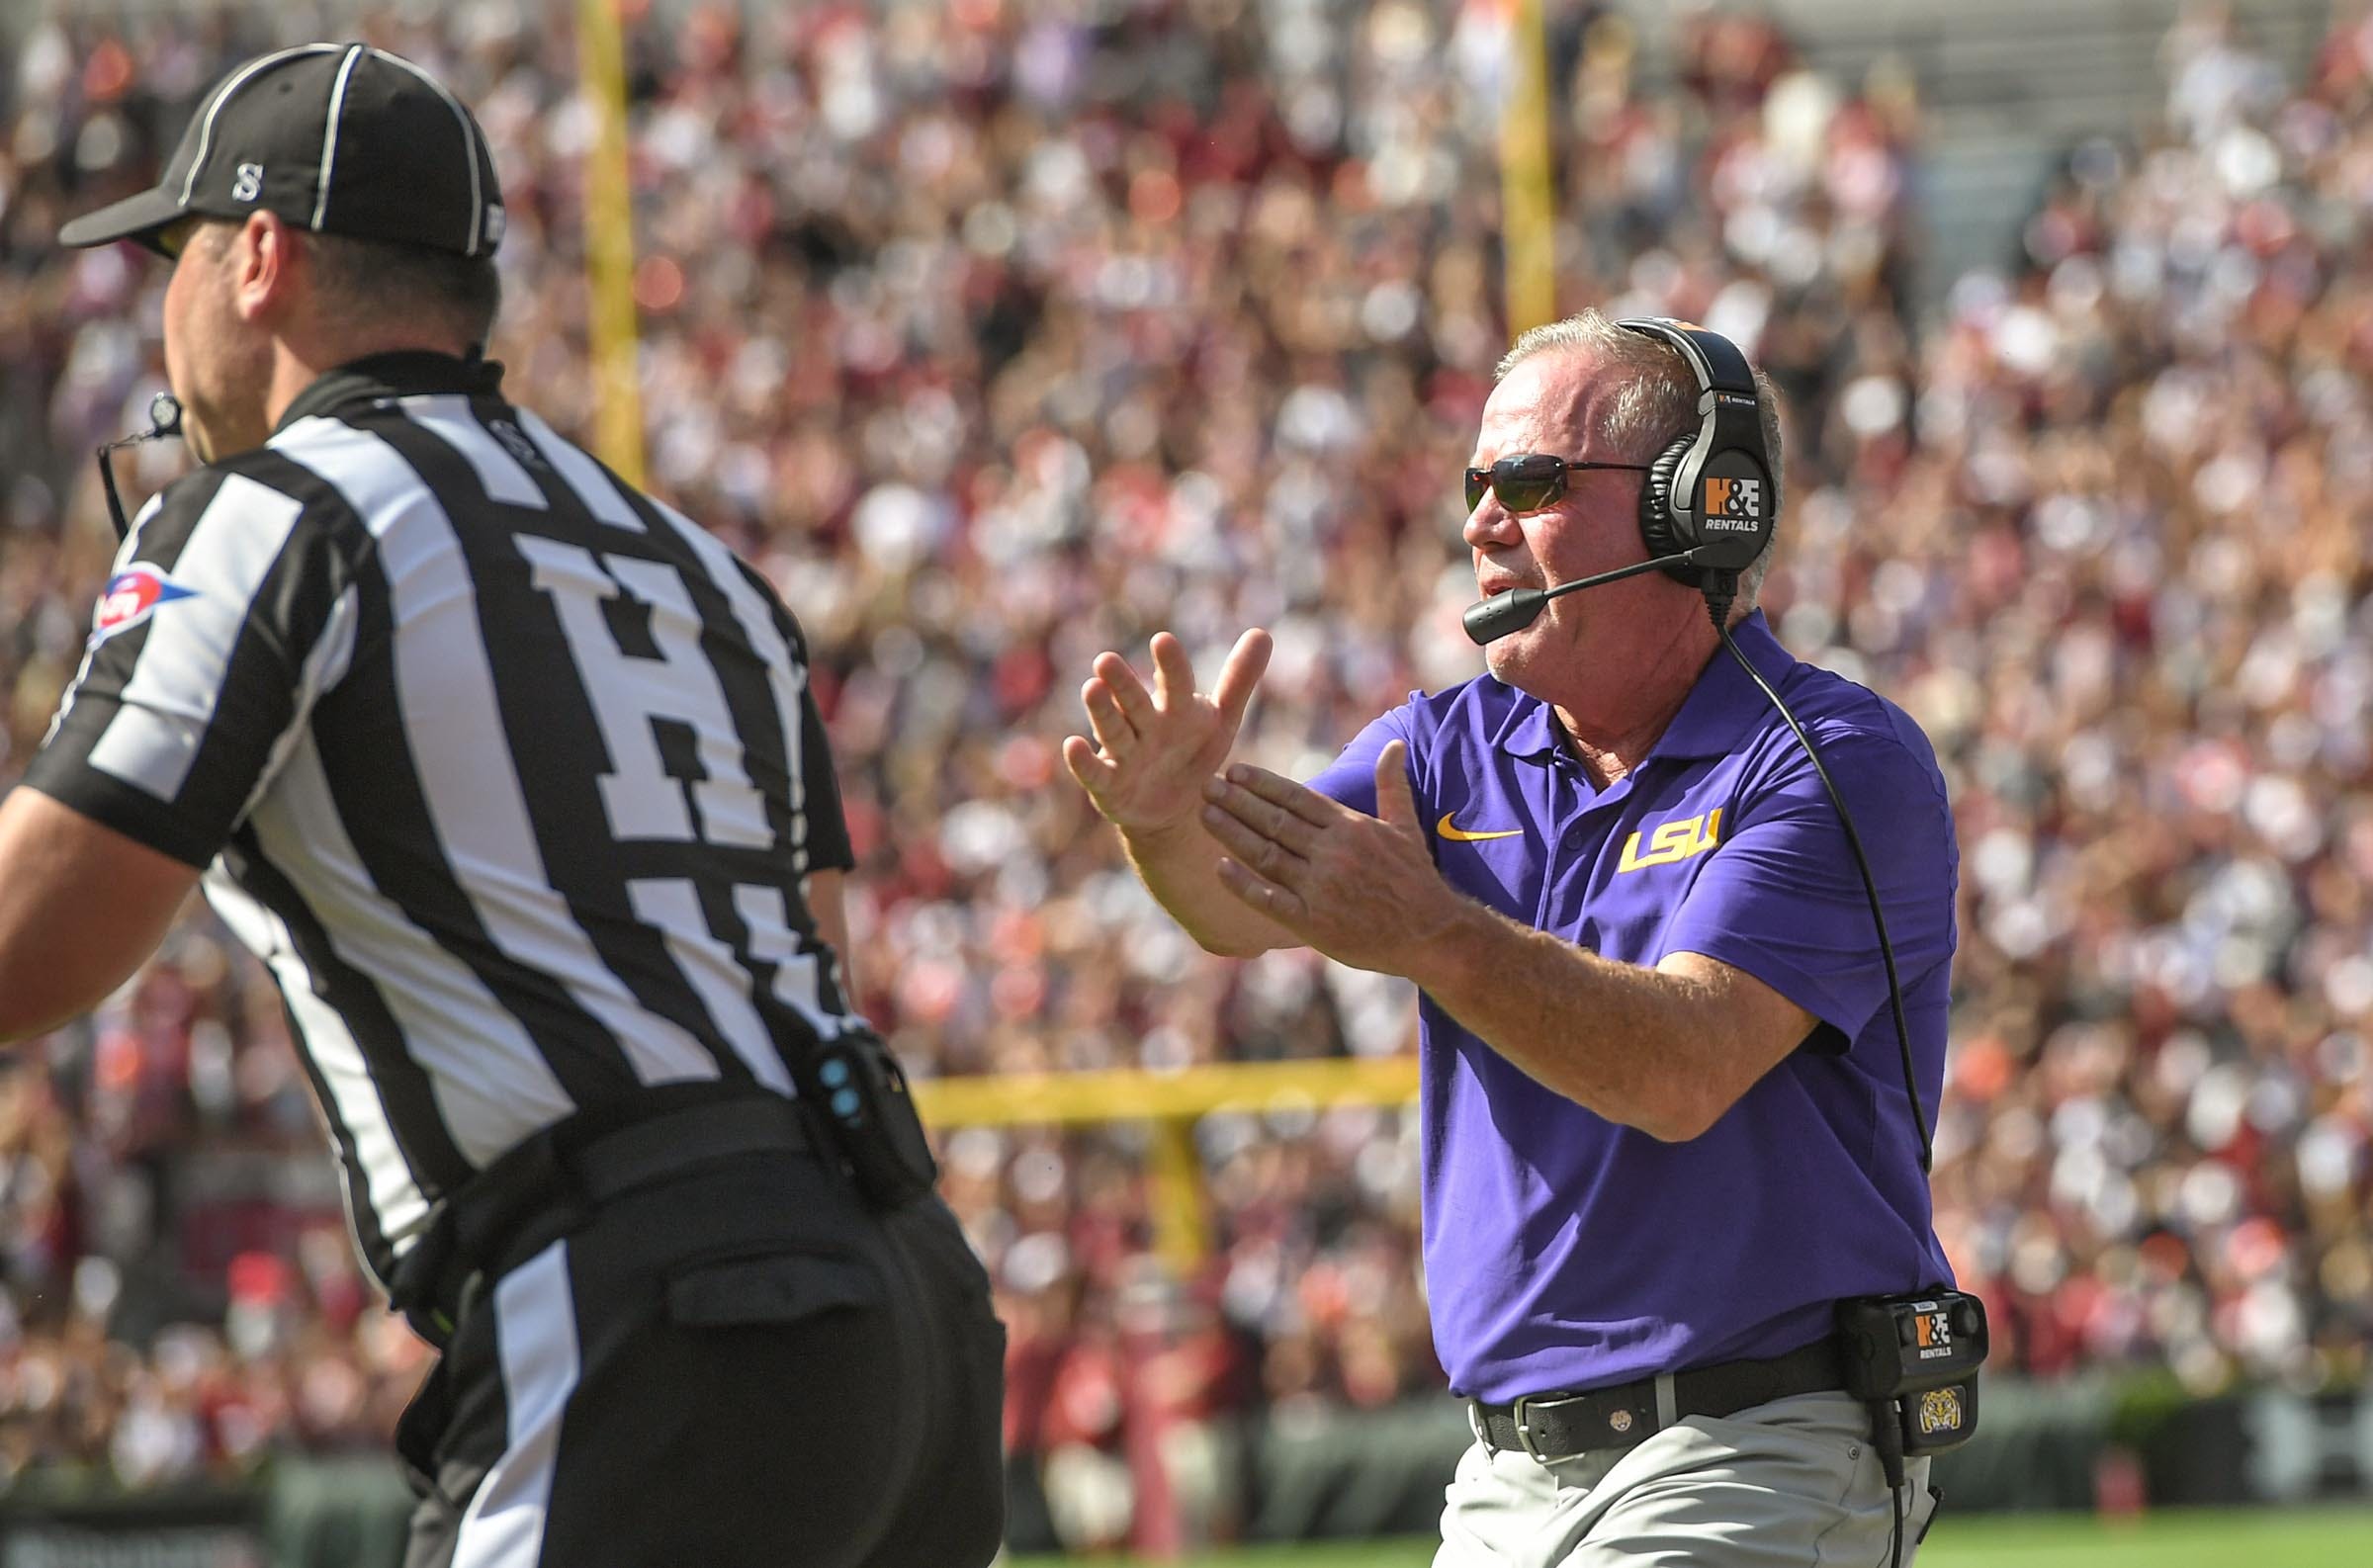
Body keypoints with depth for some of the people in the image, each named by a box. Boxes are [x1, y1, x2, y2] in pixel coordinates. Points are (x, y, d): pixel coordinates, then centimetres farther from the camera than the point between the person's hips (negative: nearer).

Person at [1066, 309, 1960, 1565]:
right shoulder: (1454, 747, 11)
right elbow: (1246, 907, -7)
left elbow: (1685, 1071, -23)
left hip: (1751, 1467, -7)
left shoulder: (1839, 765, -9)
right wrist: (1172, 821, -31)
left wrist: (1432, 938, -37)